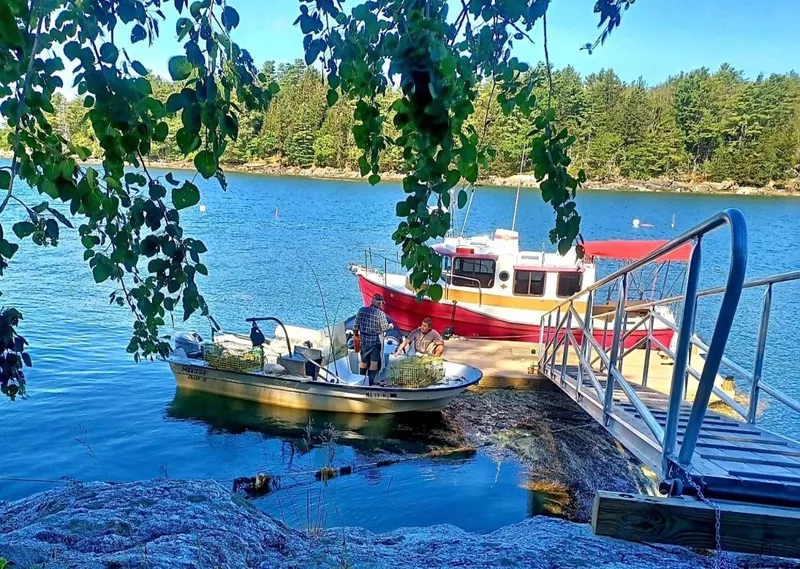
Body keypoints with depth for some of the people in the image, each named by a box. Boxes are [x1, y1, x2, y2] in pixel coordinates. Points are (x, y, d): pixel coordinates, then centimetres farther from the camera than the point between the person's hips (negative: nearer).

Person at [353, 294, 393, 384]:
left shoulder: (362, 310, -5)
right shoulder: (381, 314, -17)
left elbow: (356, 325, 0)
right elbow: (385, 328, -11)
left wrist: (356, 334, 16)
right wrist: (390, 326, 10)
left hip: (364, 340, 4)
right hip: (376, 341, -4)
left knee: (364, 362, 19)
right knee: (374, 363, 8)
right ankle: (369, 383, 11)